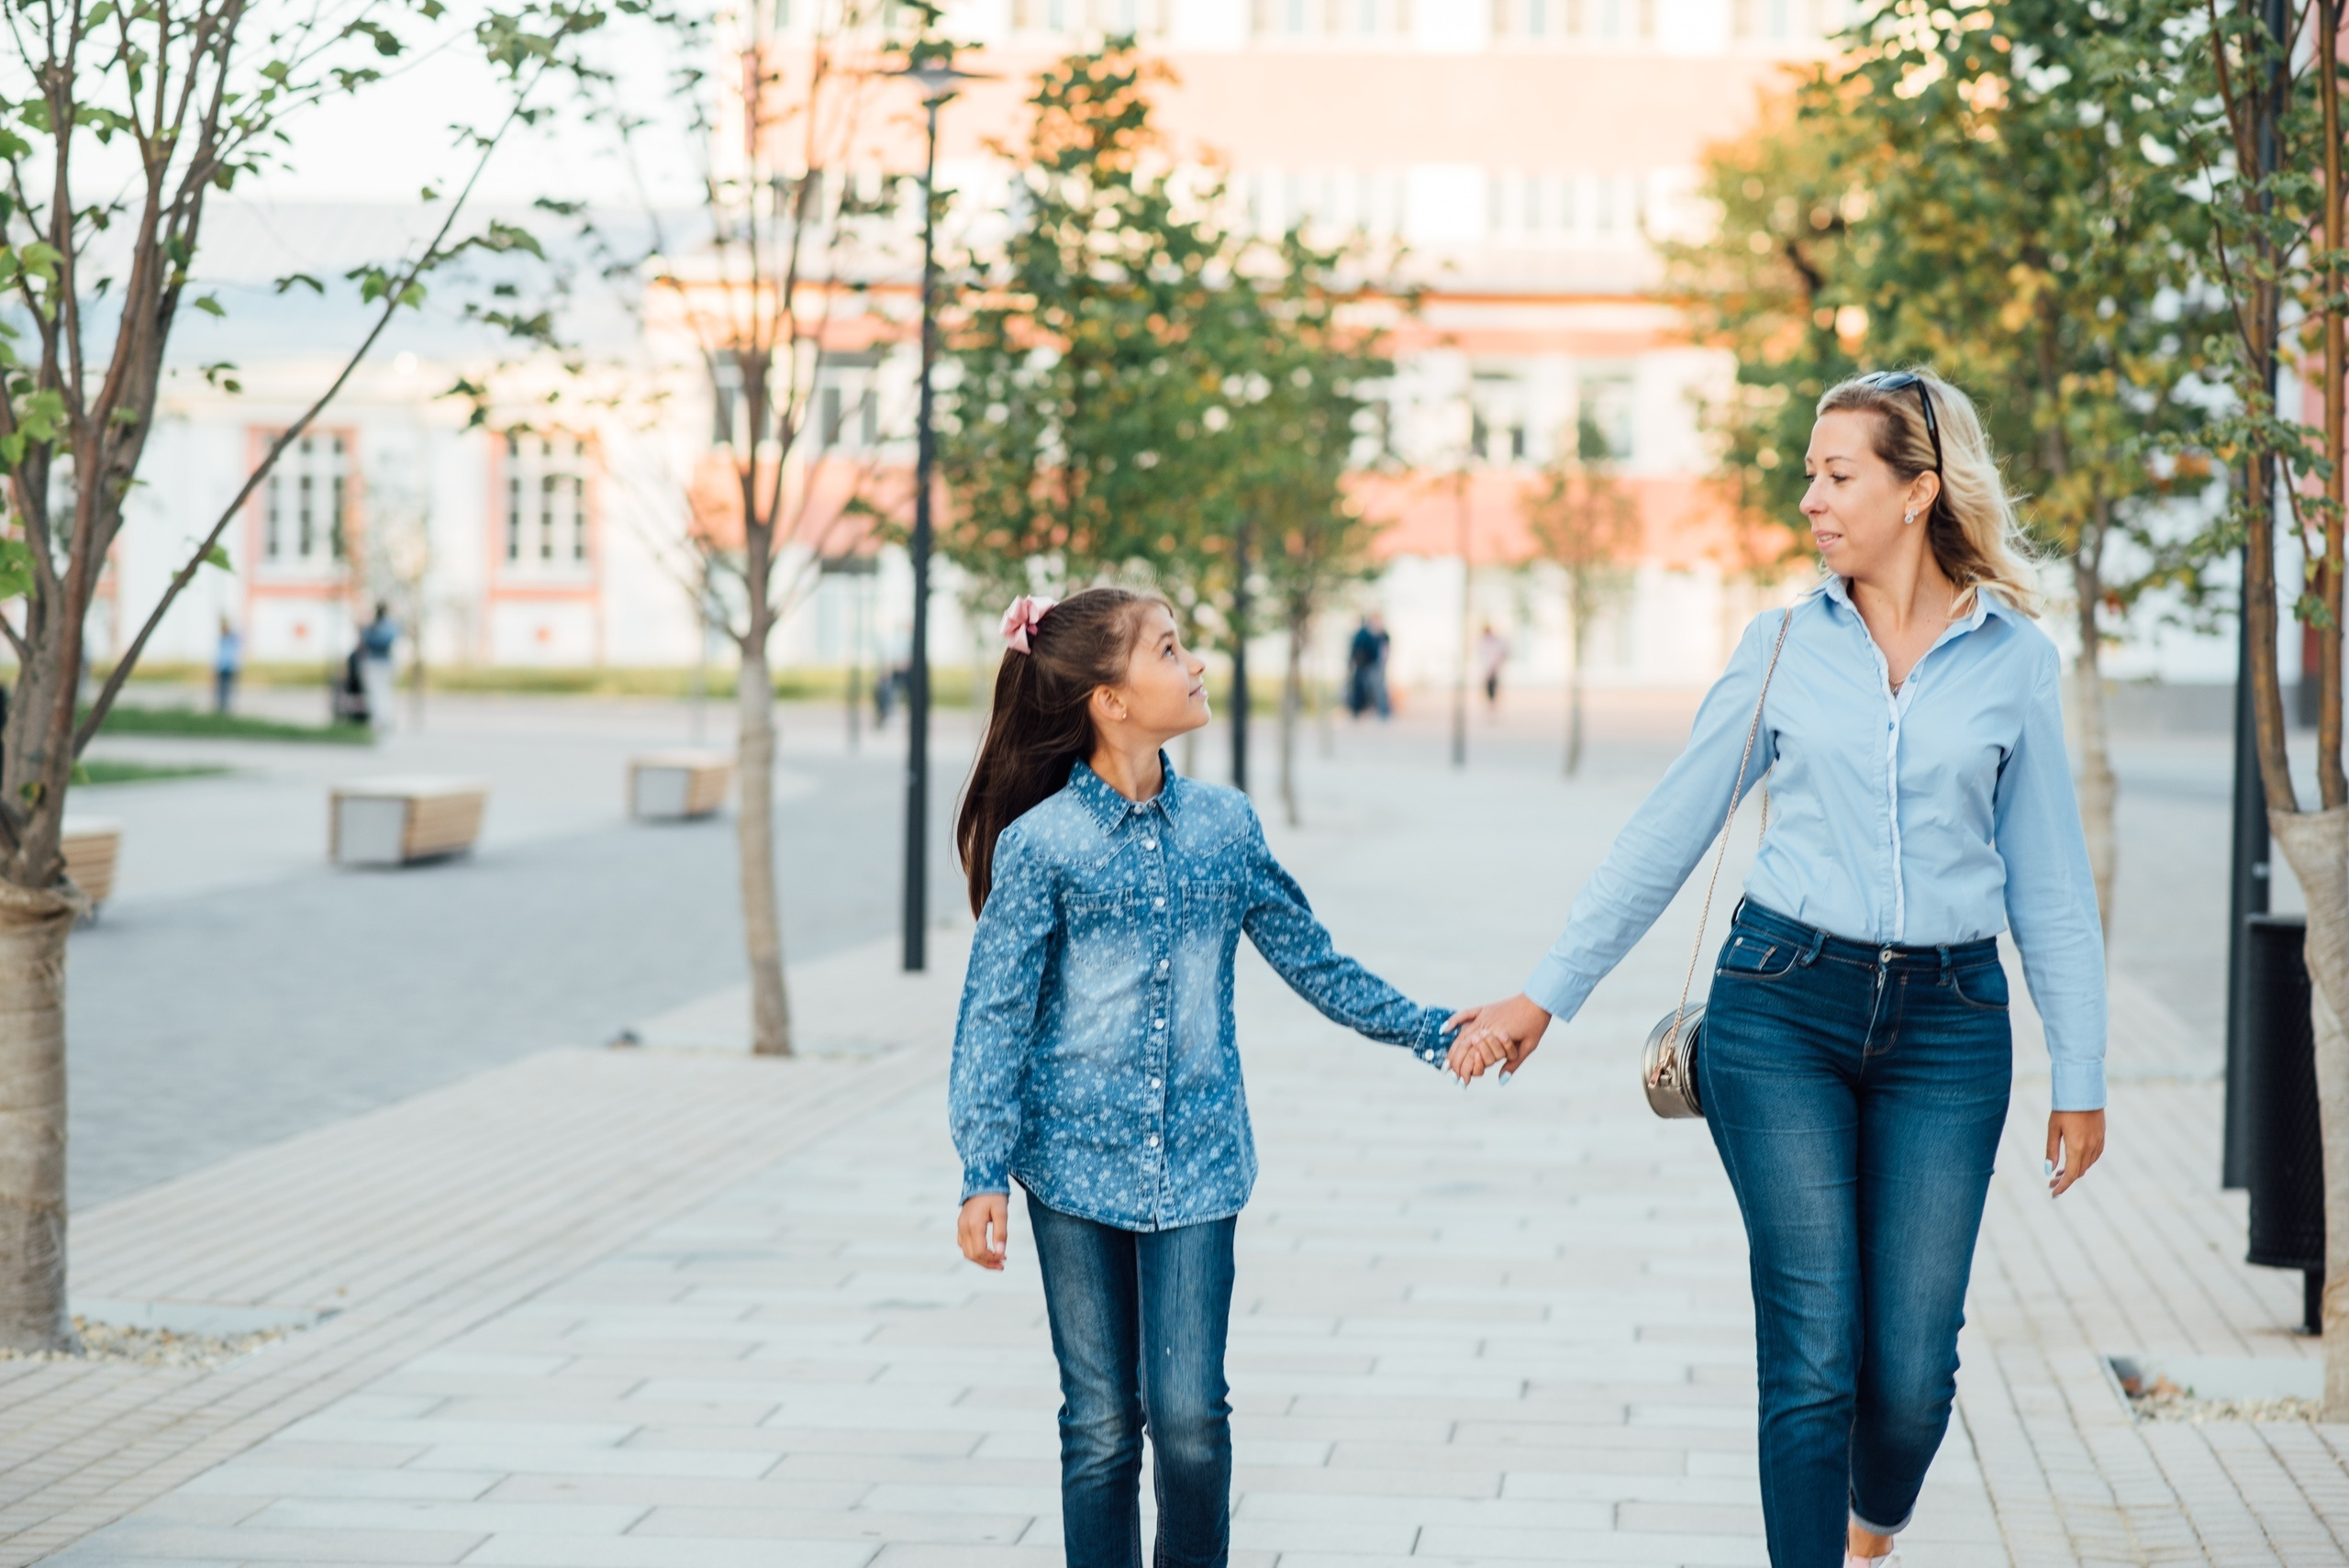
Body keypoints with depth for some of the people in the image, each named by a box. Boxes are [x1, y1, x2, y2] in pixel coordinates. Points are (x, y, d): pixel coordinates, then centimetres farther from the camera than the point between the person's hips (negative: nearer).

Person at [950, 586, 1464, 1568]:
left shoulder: (1223, 825, 4)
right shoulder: (1038, 843, -7)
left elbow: (1309, 957, 14)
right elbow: (996, 1015, -5)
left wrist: (1428, 1032, 11)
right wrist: (983, 1172, -10)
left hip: (1196, 1163, 2)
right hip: (1075, 1161, -2)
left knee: (1190, 1417, -4)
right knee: (1100, 1424, 5)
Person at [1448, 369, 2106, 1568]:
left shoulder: (2014, 659, 3)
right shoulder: (1785, 644, 5)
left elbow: (2050, 883, 8)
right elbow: (1666, 834, 10)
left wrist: (2080, 1075, 6)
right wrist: (1545, 994, 9)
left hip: (1948, 1024, 0)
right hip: (1783, 1010, 0)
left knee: (1912, 1366, 0)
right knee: (1812, 1354, -6)